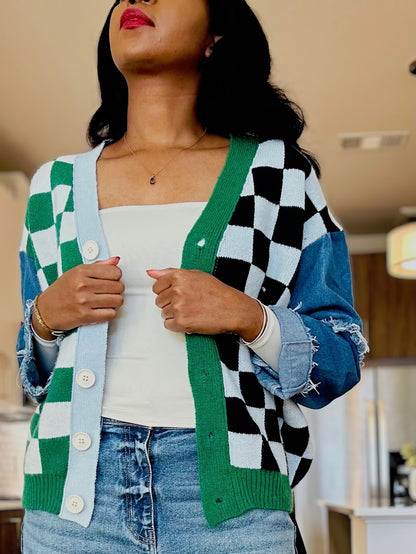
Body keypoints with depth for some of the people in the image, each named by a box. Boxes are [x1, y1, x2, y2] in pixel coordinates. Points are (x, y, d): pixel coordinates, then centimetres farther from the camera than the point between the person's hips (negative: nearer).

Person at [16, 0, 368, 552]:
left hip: (226, 490, -1)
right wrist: (45, 317, -3)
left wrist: (249, 318, -14)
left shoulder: (278, 172, 5)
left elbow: (340, 361, 4)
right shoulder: (56, 185, 12)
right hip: (77, 483, 2)